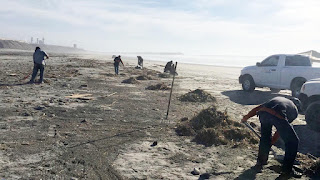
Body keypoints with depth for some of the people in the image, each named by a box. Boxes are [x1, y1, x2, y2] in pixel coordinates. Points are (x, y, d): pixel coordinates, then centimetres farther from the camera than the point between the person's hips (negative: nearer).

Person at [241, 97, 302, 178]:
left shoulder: (279, 98, 41)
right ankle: (287, 170, 21)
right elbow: (282, 129, 34)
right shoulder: (294, 110, 33)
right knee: (293, 142, 16)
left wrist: (247, 116, 45)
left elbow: (257, 108, 35)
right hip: (278, 116, -4)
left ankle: (260, 162, 41)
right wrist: (272, 141, 43)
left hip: (263, 113, 4)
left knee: (265, 138, 30)